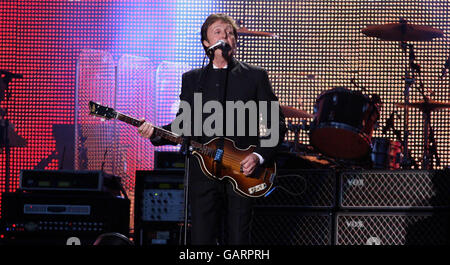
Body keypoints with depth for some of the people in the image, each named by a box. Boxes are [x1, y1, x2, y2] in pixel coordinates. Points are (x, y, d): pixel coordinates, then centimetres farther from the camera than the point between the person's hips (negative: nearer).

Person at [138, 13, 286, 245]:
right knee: (201, 240, -1)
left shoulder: (255, 76, 7)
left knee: (237, 240, -2)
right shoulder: (191, 79, 16)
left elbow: (276, 124, 5)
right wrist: (155, 133, -6)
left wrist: (259, 156, -9)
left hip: (242, 173, -2)